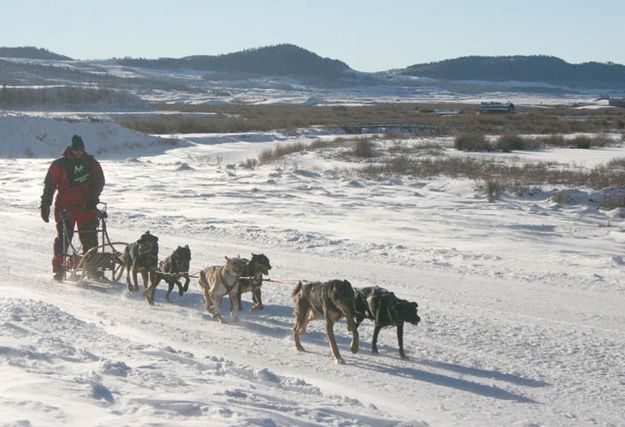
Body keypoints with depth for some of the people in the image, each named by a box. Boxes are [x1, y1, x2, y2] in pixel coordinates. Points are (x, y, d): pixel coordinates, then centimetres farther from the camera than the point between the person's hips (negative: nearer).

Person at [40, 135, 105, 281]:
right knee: (63, 238, -4)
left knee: (90, 238, -1)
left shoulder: (91, 163, 8)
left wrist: (92, 198, -10)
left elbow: (99, 181, 5)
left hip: (86, 207, 2)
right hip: (65, 207, -2)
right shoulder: (59, 164, 0)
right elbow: (49, 185, 1)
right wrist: (45, 206, -4)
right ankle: (58, 268, 2)